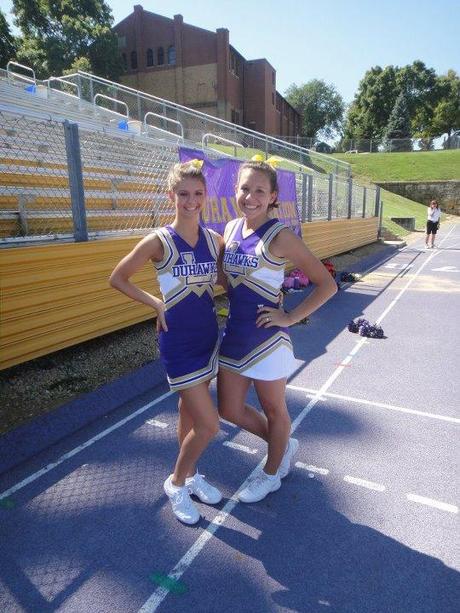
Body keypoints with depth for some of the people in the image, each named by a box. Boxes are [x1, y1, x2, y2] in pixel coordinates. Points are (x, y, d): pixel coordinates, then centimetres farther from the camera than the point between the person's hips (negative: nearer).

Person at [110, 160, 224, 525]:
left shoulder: (214, 239, 0)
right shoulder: (159, 242, -13)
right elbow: (118, 279, -3)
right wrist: (157, 304, -8)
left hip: (209, 337, 5)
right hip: (178, 342, -5)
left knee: (191, 410, 20)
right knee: (209, 424, -3)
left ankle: (190, 475, 42)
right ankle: (176, 483, 23)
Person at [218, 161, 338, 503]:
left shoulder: (281, 237, -16)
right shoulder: (232, 228, 2)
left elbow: (327, 285, -14)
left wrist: (290, 318, -15)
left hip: (266, 339, -7)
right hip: (234, 334, 7)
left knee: (273, 410, 15)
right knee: (230, 410, 16)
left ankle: (271, 474, 42)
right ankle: (285, 446, 43)